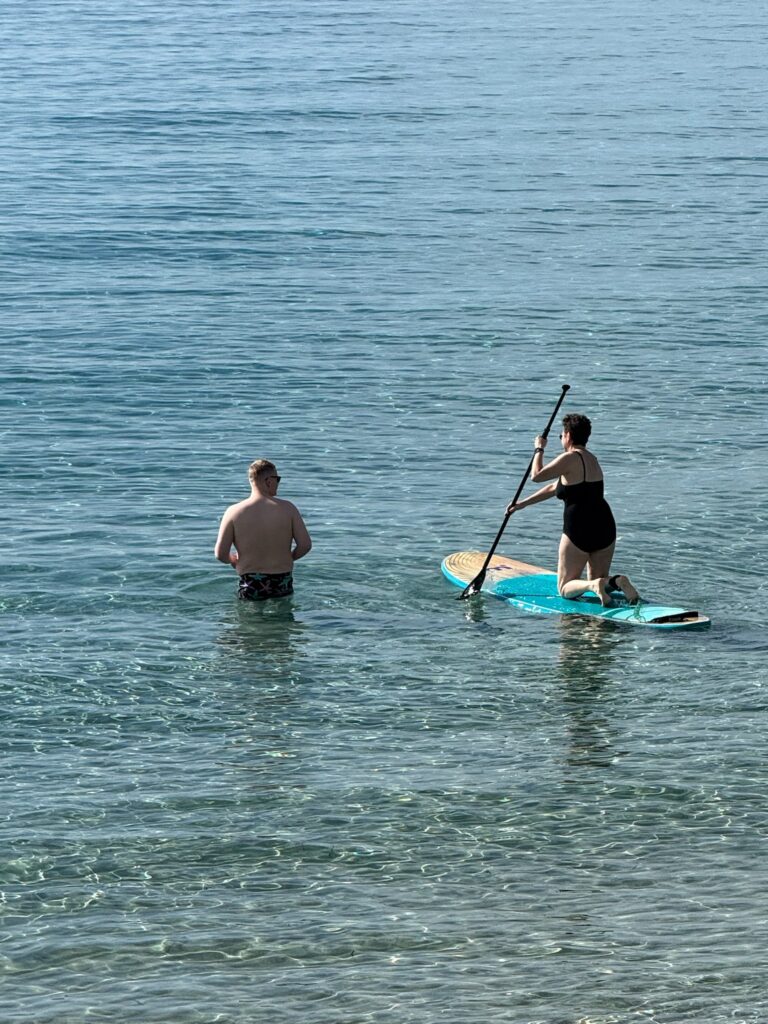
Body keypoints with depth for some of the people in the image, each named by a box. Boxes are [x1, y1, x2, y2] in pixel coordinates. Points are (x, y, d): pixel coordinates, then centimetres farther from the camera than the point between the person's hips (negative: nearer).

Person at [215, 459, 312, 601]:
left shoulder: (234, 512, -4)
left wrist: (232, 560, 17)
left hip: (250, 586, -1)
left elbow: (220, 554, -6)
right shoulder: (288, 508, -2)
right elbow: (305, 544, -2)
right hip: (282, 583, 1)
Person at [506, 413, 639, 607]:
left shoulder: (570, 459, -13)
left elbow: (536, 476, -11)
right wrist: (523, 504, 27)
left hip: (579, 529, -7)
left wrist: (539, 449, 6)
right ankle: (616, 582, -13)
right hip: (605, 526, 7)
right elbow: (554, 488, 22)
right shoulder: (591, 459, 16)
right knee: (599, 579, 21)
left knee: (565, 588, 6)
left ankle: (594, 585, -25)